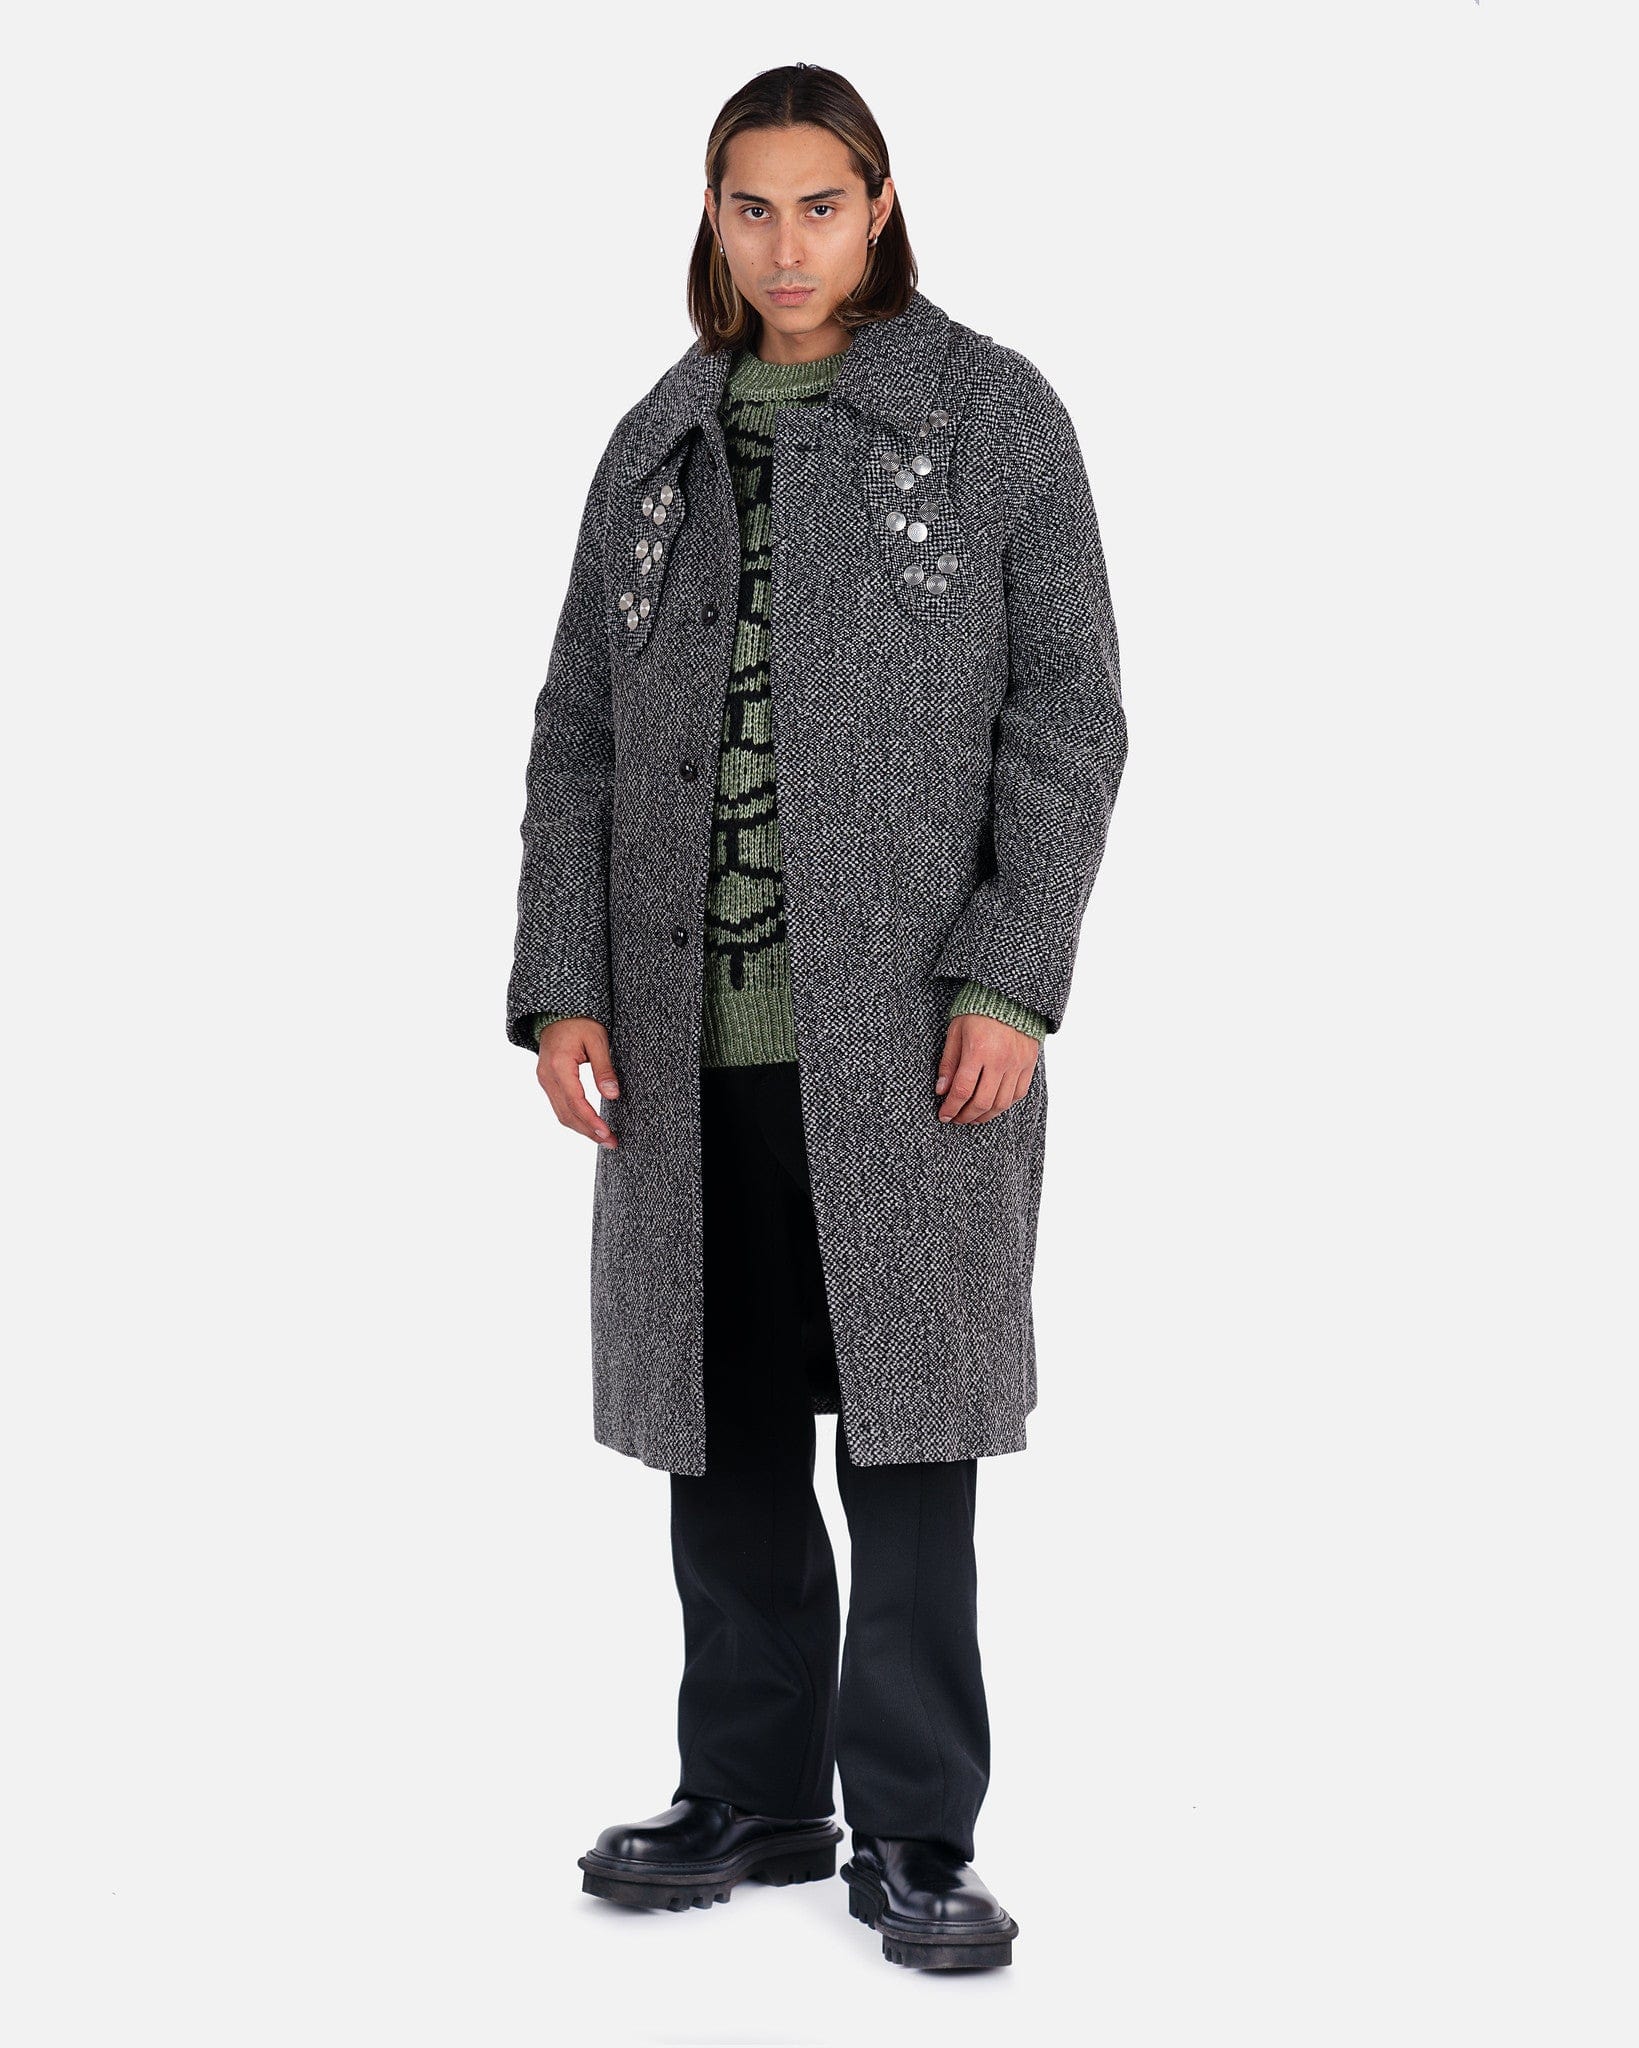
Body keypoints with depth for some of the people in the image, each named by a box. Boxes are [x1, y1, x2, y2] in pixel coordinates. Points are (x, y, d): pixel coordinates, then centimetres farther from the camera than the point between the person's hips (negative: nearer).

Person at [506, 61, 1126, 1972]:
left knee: (906, 1421, 0)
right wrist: (561, 990, 0)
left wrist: (1011, 979, -13)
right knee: (720, 1425, 10)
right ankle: (751, 1797, 23)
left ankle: (912, 1834, 10)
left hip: (910, 1028, -4)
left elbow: (1067, 714, -4)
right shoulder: (660, 441, 12)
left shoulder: (992, 413, 0)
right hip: (694, 1037, 4)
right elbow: (579, 731, 10)